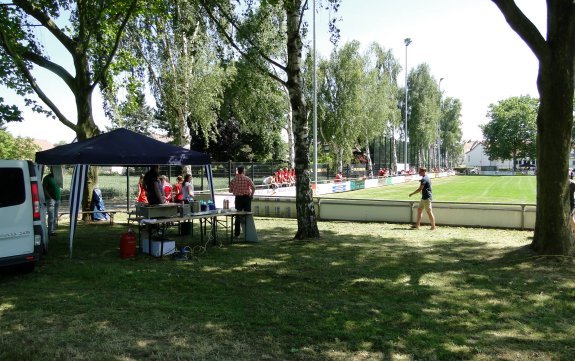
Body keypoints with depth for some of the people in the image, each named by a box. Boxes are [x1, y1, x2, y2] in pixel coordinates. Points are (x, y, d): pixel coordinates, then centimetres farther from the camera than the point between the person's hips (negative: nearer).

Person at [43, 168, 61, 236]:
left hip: (57, 199, 7)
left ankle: (53, 230, 15)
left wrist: (59, 196, 14)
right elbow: (44, 189, -10)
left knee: (55, 216, 9)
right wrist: (50, 197, -17)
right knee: (51, 216, -9)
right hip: (51, 199, -7)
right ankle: (50, 231, -7)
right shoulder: (47, 178, -5)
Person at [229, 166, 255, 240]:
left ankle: (236, 234, 11)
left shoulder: (234, 179, -2)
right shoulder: (247, 178, -7)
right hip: (246, 197, -2)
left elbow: (230, 190, 3)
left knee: (238, 216, 10)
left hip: (238, 198, 2)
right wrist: (251, 195, 0)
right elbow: (253, 187, -15)